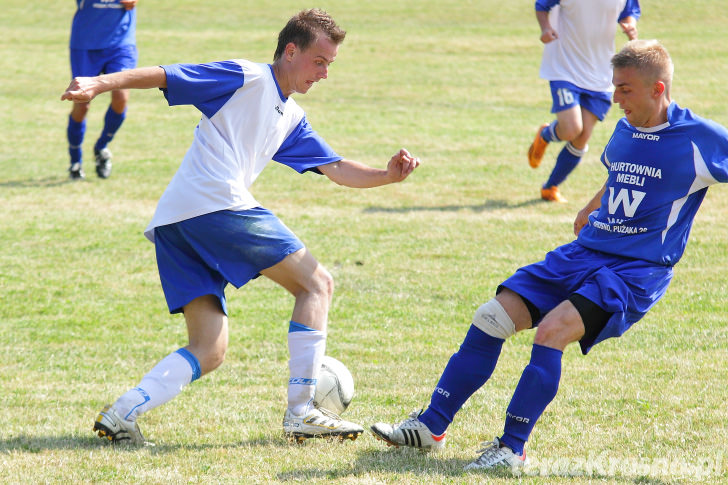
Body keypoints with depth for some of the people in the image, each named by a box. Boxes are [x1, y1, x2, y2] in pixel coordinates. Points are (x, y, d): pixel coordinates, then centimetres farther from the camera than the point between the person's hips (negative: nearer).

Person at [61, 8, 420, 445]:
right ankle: (301, 412, -6)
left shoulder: (292, 119, 29)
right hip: (218, 205, -9)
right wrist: (100, 83, -14)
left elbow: (338, 169, 27)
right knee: (317, 284, -1)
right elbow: (162, 76, -2)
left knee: (208, 352, 6)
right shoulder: (247, 78, 2)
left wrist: (388, 175, 9)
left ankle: (122, 413, -10)